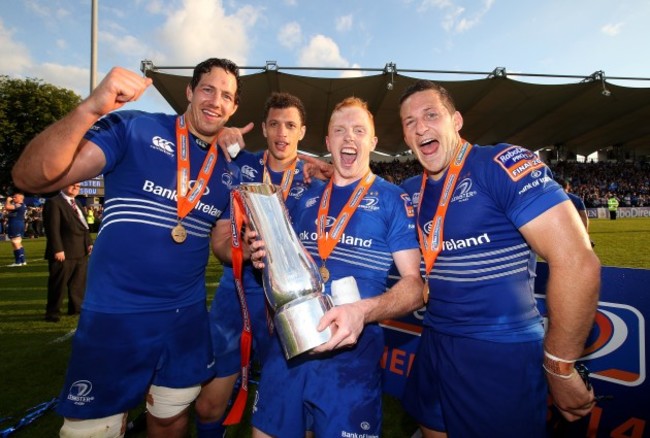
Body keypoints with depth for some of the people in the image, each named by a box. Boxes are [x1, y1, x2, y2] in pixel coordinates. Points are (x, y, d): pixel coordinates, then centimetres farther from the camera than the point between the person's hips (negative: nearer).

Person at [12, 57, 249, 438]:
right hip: (115, 314, -4)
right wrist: (91, 109, -32)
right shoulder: (133, 129, -9)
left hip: (187, 316, 5)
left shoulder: (228, 170, 6)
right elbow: (32, 177, -17)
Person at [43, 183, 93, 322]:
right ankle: (53, 312, 14)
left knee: (79, 283, 14)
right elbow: (52, 228, -16)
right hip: (63, 252, -8)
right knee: (58, 284, 2)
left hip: (81, 252, 8)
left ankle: (76, 307, 27)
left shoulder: (77, 203, 20)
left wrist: (89, 242, 10)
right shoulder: (53, 202, -8)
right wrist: (57, 249, -22)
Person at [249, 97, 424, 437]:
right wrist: (268, 258, -4)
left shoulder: (392, 200, -4)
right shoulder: (306, 200, 10)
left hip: (351, 353, -4)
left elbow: (413, 285, -8)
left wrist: (363, 311, -26)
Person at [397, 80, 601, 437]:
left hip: (500, 354, -6)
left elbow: (576, 262, -21)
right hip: (434, 345, 7)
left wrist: (559, 367, -14)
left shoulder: (503, 164, -15)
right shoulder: (411, 191, 5)